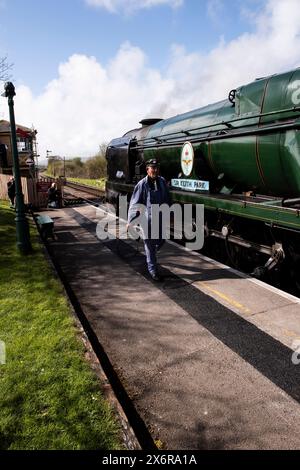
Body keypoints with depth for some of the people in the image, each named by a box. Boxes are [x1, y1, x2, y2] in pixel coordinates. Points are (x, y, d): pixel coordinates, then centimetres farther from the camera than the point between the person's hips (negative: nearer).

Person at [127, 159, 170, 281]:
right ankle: (152, 270, 16)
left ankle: (151, 255, 46)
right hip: (147, 218, -5)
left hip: (161, 217, 5)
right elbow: (134, 203, -9)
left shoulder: (162, 181, 4)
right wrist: (131, 221, -15)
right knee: (149, 244, 3)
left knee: (161, 240, 14)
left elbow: (167, 199, 14)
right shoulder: (142, 184, -10)